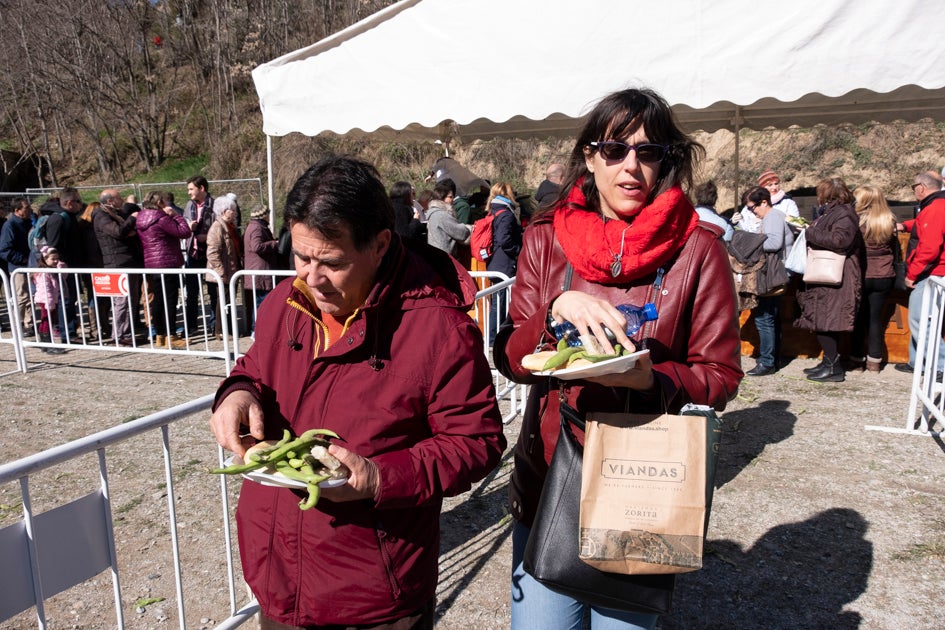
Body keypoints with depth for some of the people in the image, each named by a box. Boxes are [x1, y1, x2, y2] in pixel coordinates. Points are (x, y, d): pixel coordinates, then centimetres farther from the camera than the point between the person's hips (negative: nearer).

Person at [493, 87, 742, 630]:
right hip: (549, 479, 2)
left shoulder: (698, 248, -5)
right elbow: (510, 357, -2)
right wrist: (558, 310, -21)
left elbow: (721, 376, -4)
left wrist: (651, 380, -23)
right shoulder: (546, 239, 1)